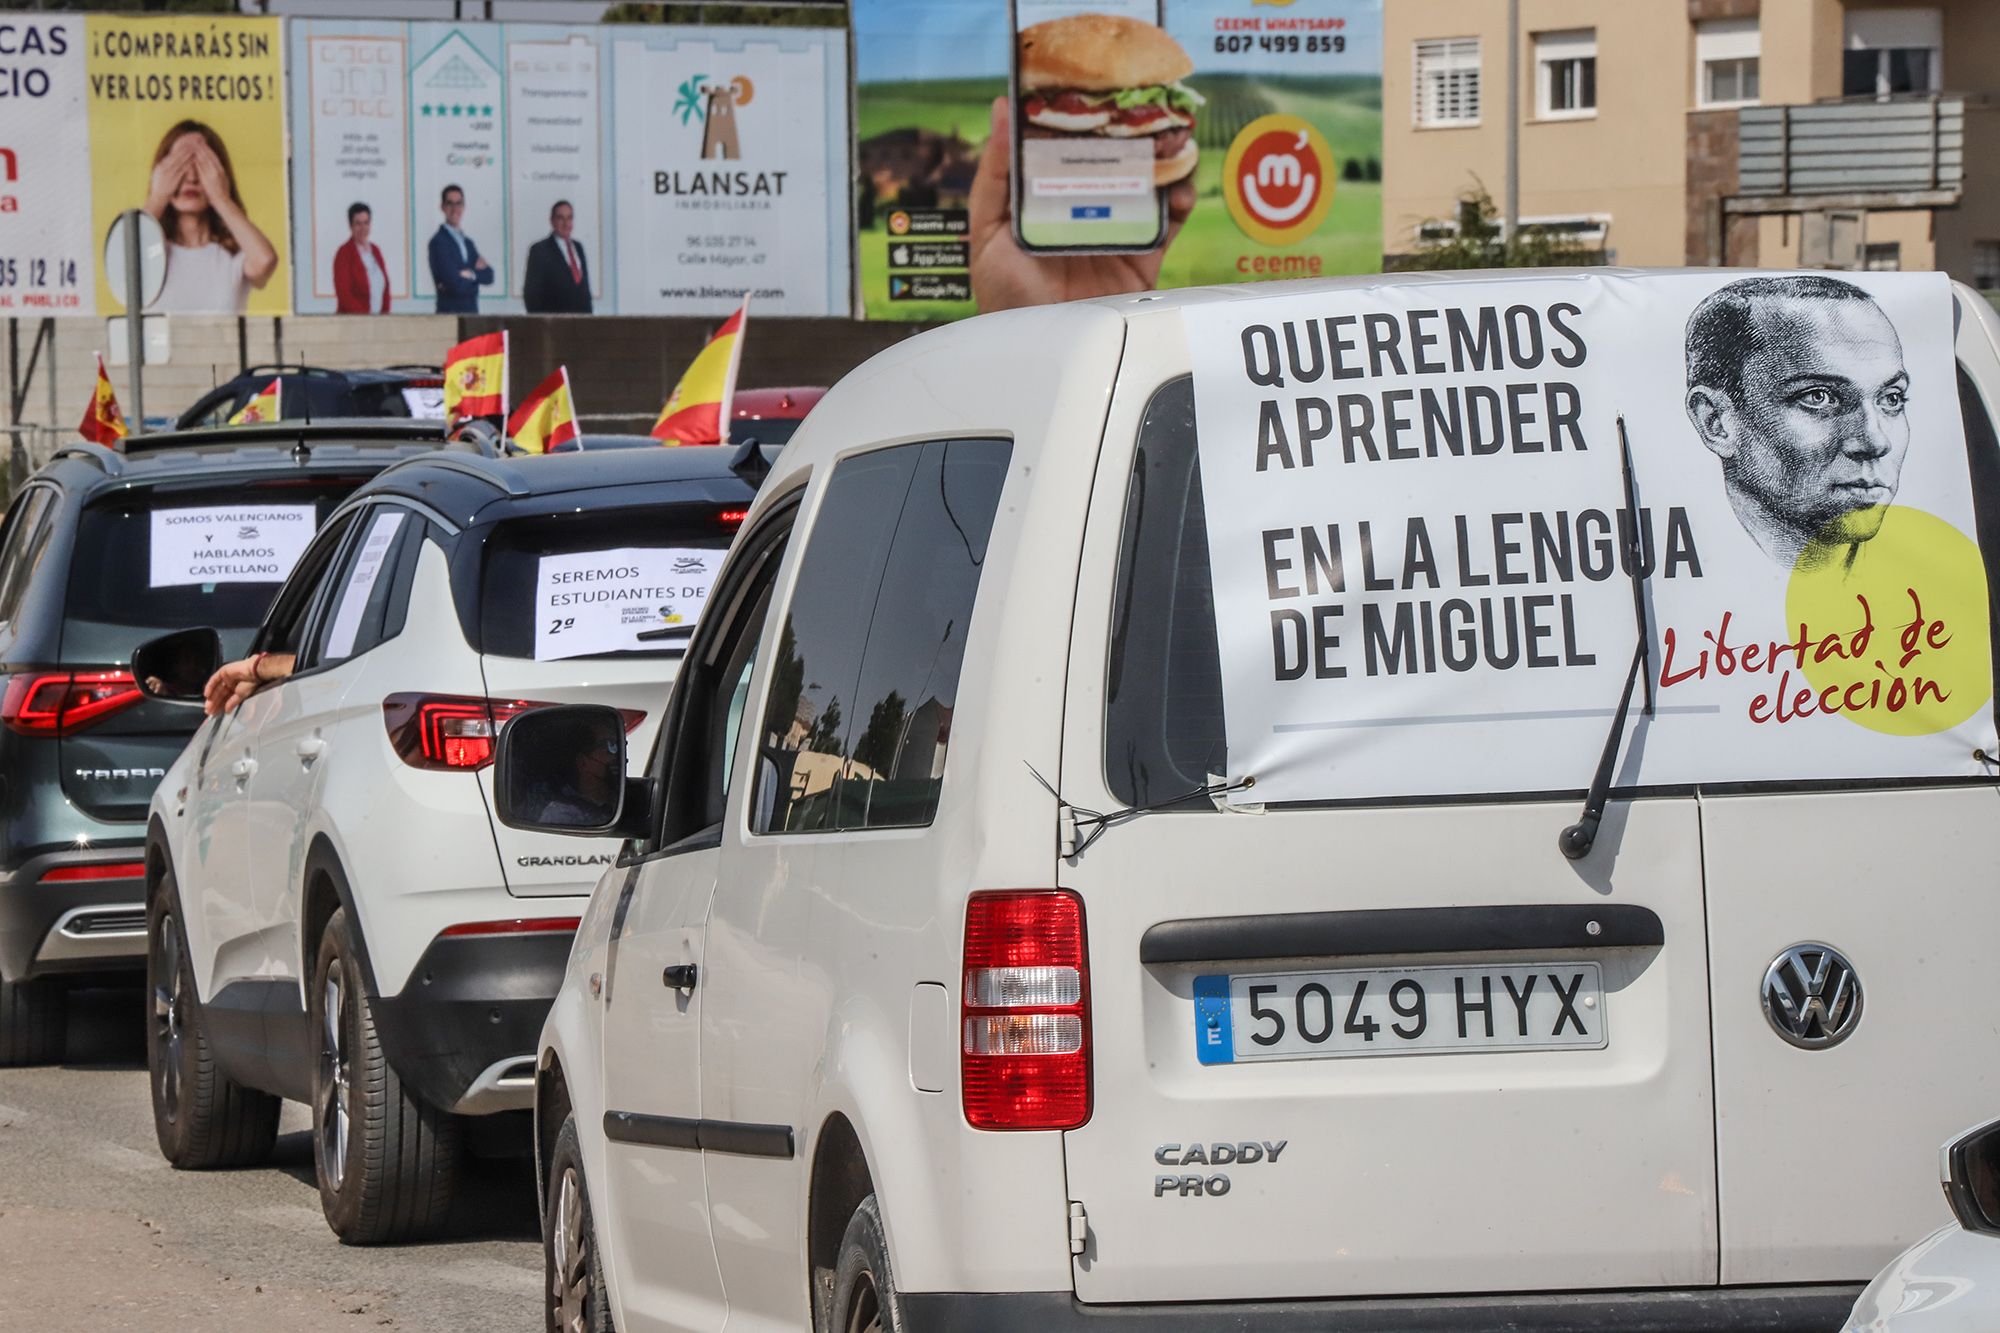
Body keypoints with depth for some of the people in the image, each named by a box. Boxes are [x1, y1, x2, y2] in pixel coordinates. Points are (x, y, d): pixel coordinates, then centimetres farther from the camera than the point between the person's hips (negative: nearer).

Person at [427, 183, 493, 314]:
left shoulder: (468, 243, 19)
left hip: (471, 313, 7)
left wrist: (472, 274, -11)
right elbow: (455, 284, -15)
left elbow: (489, 276, 9)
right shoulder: (439, 242, -7)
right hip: (449, 312, -7)